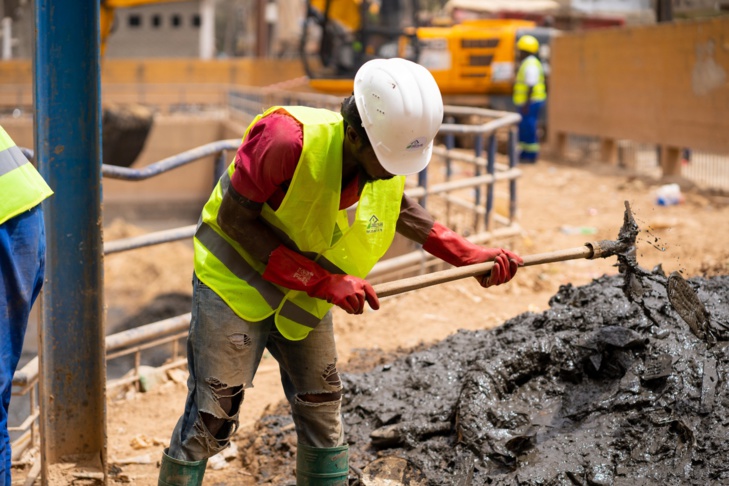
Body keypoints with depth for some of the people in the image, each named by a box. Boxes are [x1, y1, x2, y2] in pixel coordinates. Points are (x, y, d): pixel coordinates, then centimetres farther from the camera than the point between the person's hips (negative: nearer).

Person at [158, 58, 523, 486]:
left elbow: (396, 207, 13)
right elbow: (234, 218, -26)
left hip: (304, 298, 6)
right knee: (212, 417, -7)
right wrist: (322, 280, -28)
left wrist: (466, 254, 2)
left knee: (323, 413, 10)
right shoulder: (289, 138, -33)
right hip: (235, 279, -6)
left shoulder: (386, 166, -11)